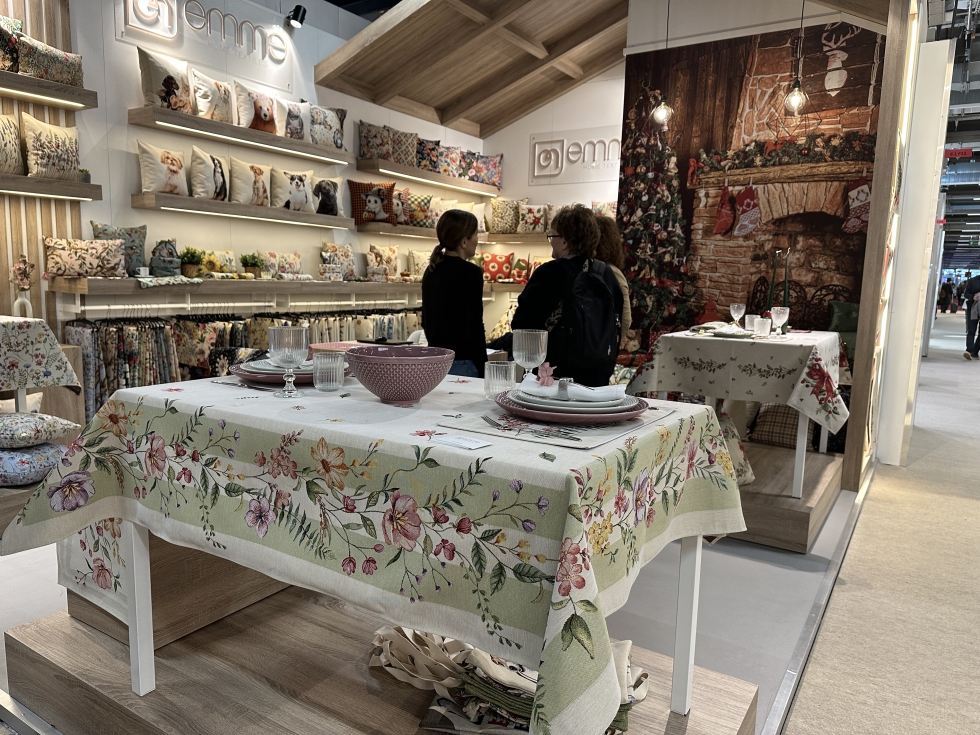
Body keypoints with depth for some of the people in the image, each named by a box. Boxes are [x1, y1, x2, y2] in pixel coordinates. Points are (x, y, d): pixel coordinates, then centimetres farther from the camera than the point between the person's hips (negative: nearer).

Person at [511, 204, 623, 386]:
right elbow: (616, 327, 11)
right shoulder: (607, 274, 5)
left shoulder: (549, 273, -12)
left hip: (558, 372, -5)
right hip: (600, 373, 5)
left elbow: (522, 324, -10)